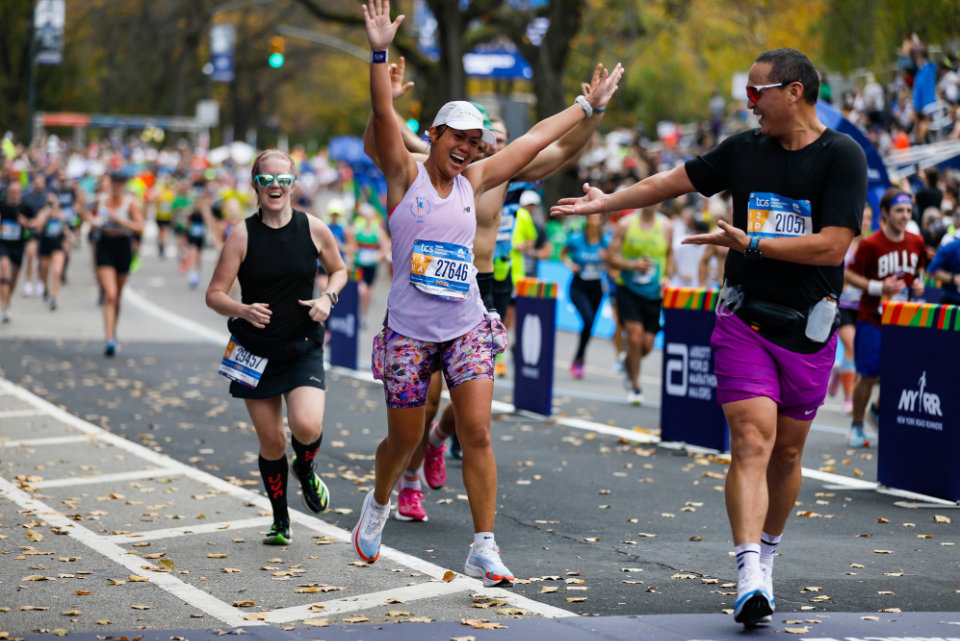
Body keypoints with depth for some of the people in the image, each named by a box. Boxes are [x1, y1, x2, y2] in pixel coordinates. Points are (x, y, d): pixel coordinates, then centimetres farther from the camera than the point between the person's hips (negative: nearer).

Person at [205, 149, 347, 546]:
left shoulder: (313, 229, -3)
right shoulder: (243, 235, -7)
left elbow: (339, 270, 15)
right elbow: (214, 294, -5)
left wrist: (328, 297, -6)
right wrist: (243, 310, -25)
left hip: (303, 348, 0)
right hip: (256, 351, 0)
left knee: (307, 427, -21)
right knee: (271, 443, 5)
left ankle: (305, 470, 15)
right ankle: (280, 521, 28)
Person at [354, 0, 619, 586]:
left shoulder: (473, 181, 8)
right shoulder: (406, 174, -3)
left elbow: (534, 140, 16)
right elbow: (384, 116, -17)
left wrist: (588, 106, 23)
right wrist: (381, 53, -29)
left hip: (467, 328, 3)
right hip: (409, 332, -3)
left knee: (477, 434, -8)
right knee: (404, 438, 9)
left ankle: (484, 548, -6)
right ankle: (379, 504, 40)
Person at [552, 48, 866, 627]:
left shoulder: (842, 155, -6)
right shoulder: (745, 149, 7)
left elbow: (833, 245, -15)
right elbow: (676, 181, 21)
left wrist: (751, 243, -14)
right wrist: (608, 202, 24)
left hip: (809, 329, -1)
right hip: (744, 322, 1)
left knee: (786, 453, 10)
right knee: (752, 442, -14)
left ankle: (766, 556, 33)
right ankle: (751, 581, -23)